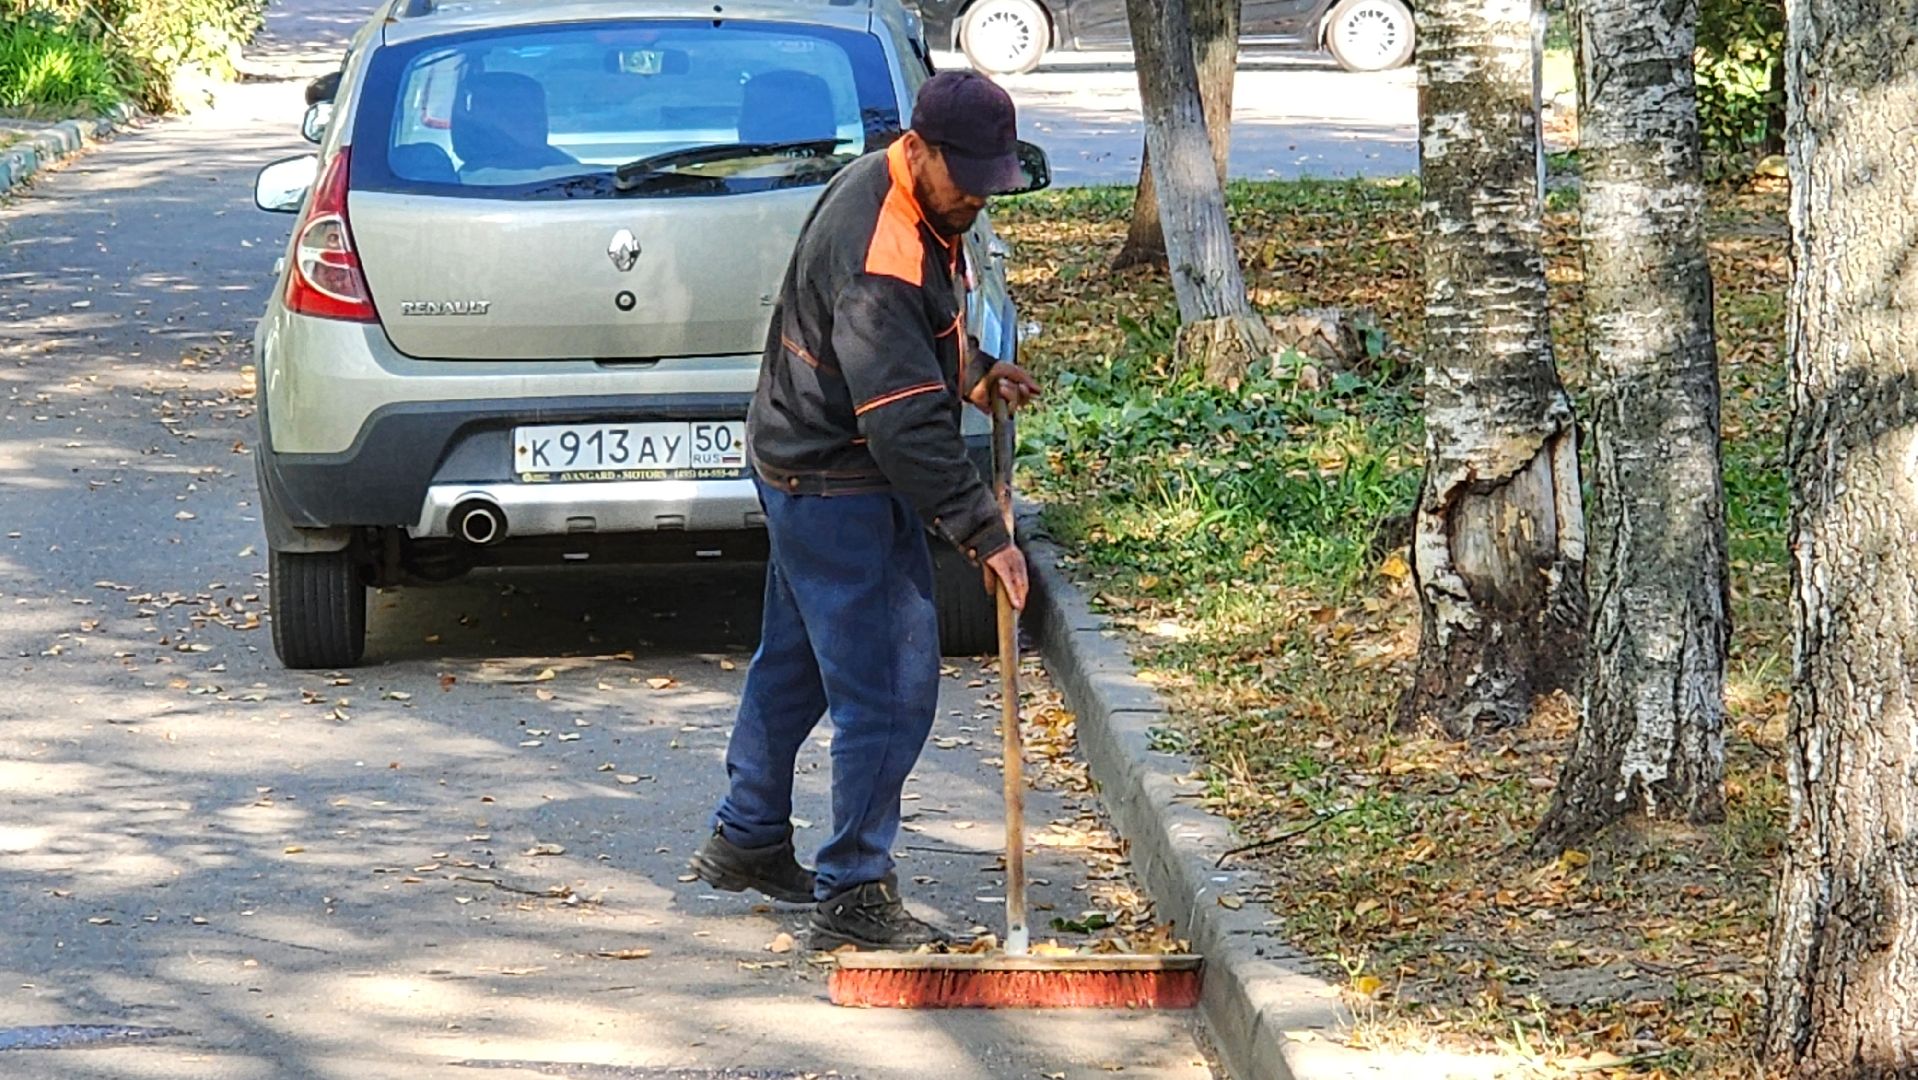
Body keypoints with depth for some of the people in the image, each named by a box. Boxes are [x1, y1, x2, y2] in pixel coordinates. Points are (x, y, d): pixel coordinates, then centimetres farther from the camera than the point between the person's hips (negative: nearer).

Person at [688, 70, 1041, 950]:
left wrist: (973, 375, 3)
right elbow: (904, 420, -32)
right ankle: (852, 895, -3)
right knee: (888, 686, -9)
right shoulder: (878, 253, -29)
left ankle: (746, 840, 38)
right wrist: (982, 532, -32)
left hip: (806, 466, 11)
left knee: (796, 658, 23)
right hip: (836, 485, -11)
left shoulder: (922, 209, 4)